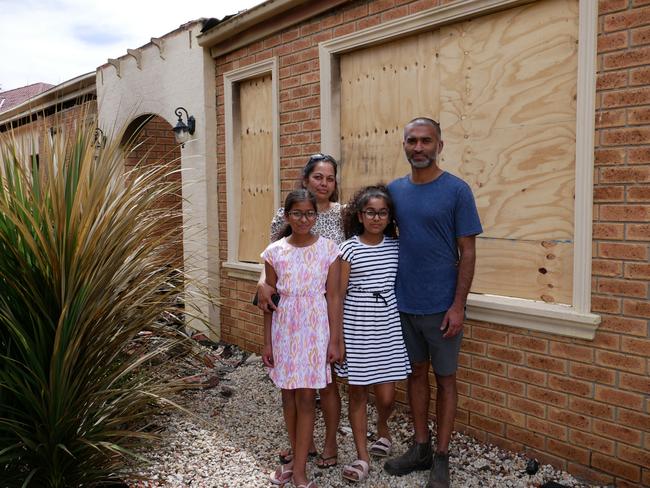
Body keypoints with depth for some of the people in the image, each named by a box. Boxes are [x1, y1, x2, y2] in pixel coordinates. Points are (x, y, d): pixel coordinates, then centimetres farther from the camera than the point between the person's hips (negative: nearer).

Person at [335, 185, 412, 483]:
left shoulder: (396, 247, 2)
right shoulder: (348, 249, -7)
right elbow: (337, 296, -6)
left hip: (387, 331, 2)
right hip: (356, 332, -2)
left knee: (386, 396, 5)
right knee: (357, 393, 7)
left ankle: (382, 428, 38)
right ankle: (363, 457, 21)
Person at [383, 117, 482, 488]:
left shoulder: (456, 190, -8)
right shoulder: (394, 190, 5)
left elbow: (467, 252, -8)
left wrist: (458, 305, -13)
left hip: (442, 306, -4)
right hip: (403, 303, 4)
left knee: (445, 378, 8)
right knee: (416, 373, 15)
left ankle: (441, 458, 22)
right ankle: (421, 448, 31)